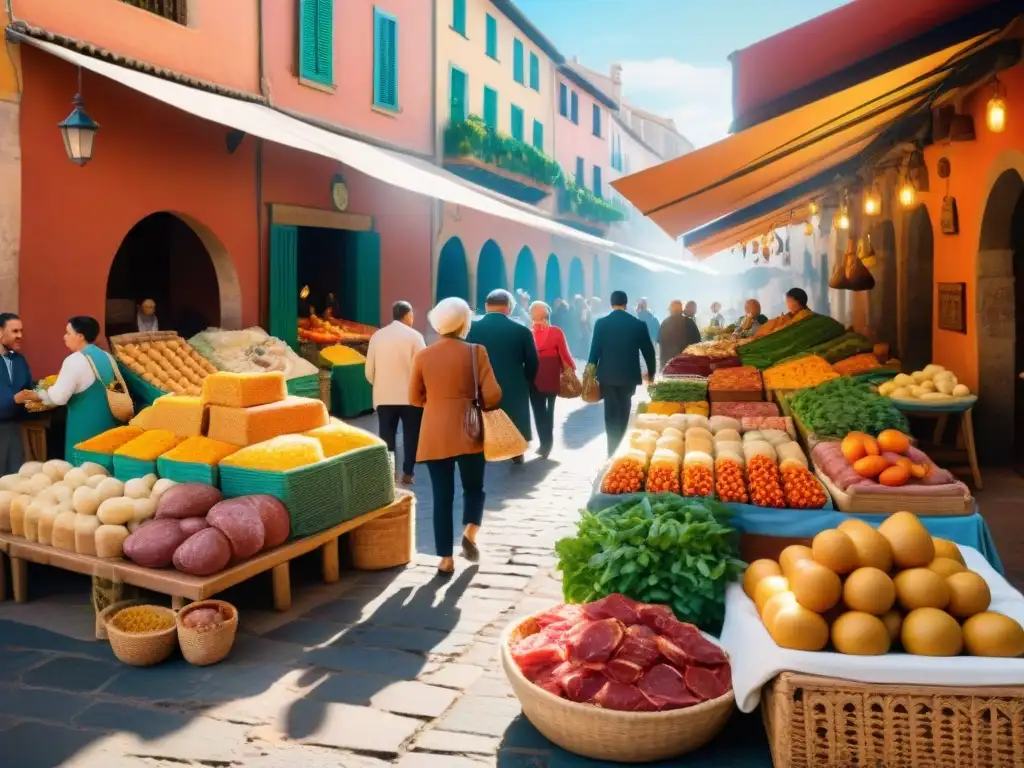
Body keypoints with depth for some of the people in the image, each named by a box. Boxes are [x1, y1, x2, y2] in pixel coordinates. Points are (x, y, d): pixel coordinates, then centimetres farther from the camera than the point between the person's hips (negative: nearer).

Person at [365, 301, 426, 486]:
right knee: (411, 436, 10)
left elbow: (369, 372, 5)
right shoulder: (414, 336, -6)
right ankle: (407, 473, 10)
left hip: (383, 397, 3)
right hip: (410, 396, -2)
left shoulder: (377, 336, 4)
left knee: (386, 438, 8)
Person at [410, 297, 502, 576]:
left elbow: (415, 398, 7)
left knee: (442, 496, 7)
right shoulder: (475, 352, -7)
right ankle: (470, 533, -4)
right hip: (469, 432, -1)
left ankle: (446, 559, 7)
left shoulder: (422, 356, 0)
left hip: (435, 435, 2)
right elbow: (492, 395, -11)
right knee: (474, 488, 19)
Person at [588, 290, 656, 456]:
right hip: (629, 375, 1)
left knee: (611, 413, 6)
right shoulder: (639, 324, -2)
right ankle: (620, 449, 19)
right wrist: (651, 372, 17)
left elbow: (595, 350, -7)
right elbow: (648, 350, 4)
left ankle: (613, 449, 1)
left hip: (607, 375, -1)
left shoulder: (601, 323, -5)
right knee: (623, 413, 14)